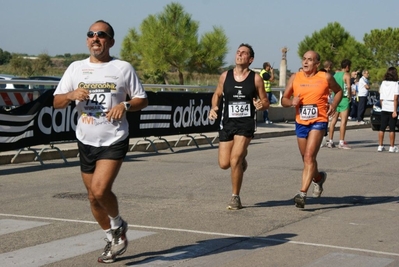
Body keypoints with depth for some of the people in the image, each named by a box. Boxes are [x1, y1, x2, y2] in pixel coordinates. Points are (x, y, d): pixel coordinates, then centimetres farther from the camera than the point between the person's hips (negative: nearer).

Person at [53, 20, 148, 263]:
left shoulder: (123, 68, -1)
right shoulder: (76, 68, 6)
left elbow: (143, 100, 3)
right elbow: (57, 103, 6)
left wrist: (125, 105, -17)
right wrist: (71, 95, -15)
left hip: (114, 140, -4)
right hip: (86, 142, 4)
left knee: (100, 190, -21)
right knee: (93, 197, 10)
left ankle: (118, 225, 9)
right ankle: (113, 239, 31)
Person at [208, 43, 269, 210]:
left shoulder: (256, 78, -2)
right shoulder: (225, 76, 4)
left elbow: (266, 102, 4)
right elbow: (217, 94, 18)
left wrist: (261, 106, -19)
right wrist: (214, 108, -1)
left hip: (246, 123, -3)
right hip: (227, 123, 3)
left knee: (235, 160, -16)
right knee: (224, 164, 2)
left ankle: (235, 198, 1)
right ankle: (242, 156, 39)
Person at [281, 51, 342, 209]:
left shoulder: (325, 77, -1)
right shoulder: (295, 78, 4)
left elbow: (338, 91, 14)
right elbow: (284, 100, 9)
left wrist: (334, 104, -4)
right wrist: (291, 102, -14)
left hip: (318, 122, -4)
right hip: (300, 123, 4)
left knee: (309, 156, -17)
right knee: (306, 158, 16)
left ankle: (302, 193, -19)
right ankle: (319, 178, 47)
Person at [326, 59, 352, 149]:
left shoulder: (335, 74, 14)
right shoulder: (346, 75, -7)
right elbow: (348, 86, -22)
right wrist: (349, 95, -11)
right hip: (344, 99, -7)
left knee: (333, 120, 10)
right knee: (343, 121, -5)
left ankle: (330, 141, 12)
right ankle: (341, 142, -8)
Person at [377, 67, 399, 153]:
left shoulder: (383, 83, 6)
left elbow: (381, 98, 8)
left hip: (384, 109, 5)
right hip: (392, 109, -5)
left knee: (382, 128, 8)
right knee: (392, 129, 0)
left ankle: (380, 146, 10)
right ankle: (392, 147, 3)